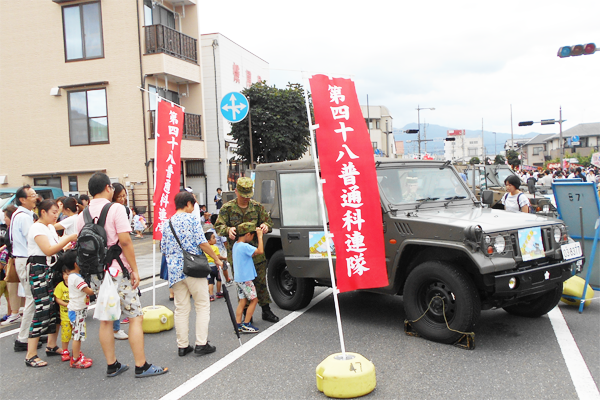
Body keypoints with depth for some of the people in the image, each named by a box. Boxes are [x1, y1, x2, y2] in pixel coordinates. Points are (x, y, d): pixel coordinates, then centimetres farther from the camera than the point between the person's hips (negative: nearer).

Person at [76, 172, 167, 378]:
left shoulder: (83, 215, 7)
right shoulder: (115, 209, -10)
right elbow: (125, 240, -17)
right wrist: (135, 269, -12)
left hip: (95, 272, 6)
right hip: (117, 271, -6)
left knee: (105, 319, 13)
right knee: (135, 316, 1)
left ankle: (112, 365, 21)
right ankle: (141, 366, 3)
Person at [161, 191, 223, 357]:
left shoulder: (167, 224, 13)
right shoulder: (191, 219, -4)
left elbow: (164, 249, 14)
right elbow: (202, 243, -10)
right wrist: (217, 259, 0)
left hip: (175, 271, 6)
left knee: (181, 309, 10)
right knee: (203, 306, 5)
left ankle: (182, 346, 13)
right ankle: (201, 344, 3)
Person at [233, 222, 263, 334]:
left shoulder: (236, 245, 10)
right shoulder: (245, 246, -20)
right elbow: (260, 251, -27)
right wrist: (260, 236, -18)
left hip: (238, 278, 9)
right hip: (245, 279, -9)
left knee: (242, 301, 11)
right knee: (254, 300, 2)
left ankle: (238, 325, 11)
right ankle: (246, 325, 3)